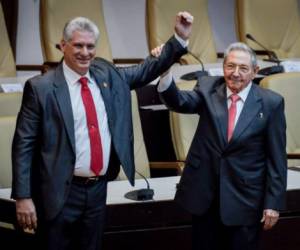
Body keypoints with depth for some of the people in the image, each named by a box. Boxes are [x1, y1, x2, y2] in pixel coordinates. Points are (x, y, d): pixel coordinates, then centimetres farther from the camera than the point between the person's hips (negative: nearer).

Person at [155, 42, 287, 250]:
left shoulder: (271, 103, -5)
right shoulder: (208, 88, 1)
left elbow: (277, 157, -4)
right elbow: (179, 102, -18)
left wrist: (273, 203, -6)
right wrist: (164, 70, -35)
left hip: (245, 197, -2)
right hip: (205, 192, 2)